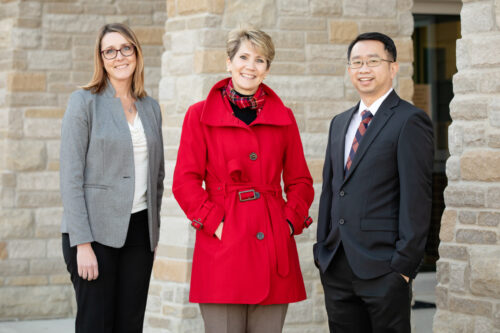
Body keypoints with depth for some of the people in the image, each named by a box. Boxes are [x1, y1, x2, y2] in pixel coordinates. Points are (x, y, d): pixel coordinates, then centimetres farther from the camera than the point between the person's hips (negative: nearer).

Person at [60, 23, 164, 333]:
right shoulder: (85, 101, -3)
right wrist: (82, 243, -15)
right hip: (95, 229, -5)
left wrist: (154, 231, 12)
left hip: (139, 229, 5)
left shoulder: (151, 108, 13)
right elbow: (71, 176, -8)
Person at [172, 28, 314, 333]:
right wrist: (216, 223, -9)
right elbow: (185, 182, 1)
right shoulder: (200, 115, 4)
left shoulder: (283, 117, 12)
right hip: (223, 244, -2)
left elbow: (300, 181, 16)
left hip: (273, 246, 3)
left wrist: (290, 221, 0)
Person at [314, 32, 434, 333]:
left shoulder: (410, 121, -6)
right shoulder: (340, 123, 18)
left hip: (383, 270, -7)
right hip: (336, 268, 7)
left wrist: (404, 264, -16)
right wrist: (322, 251, 13)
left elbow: (416, 198, -11)